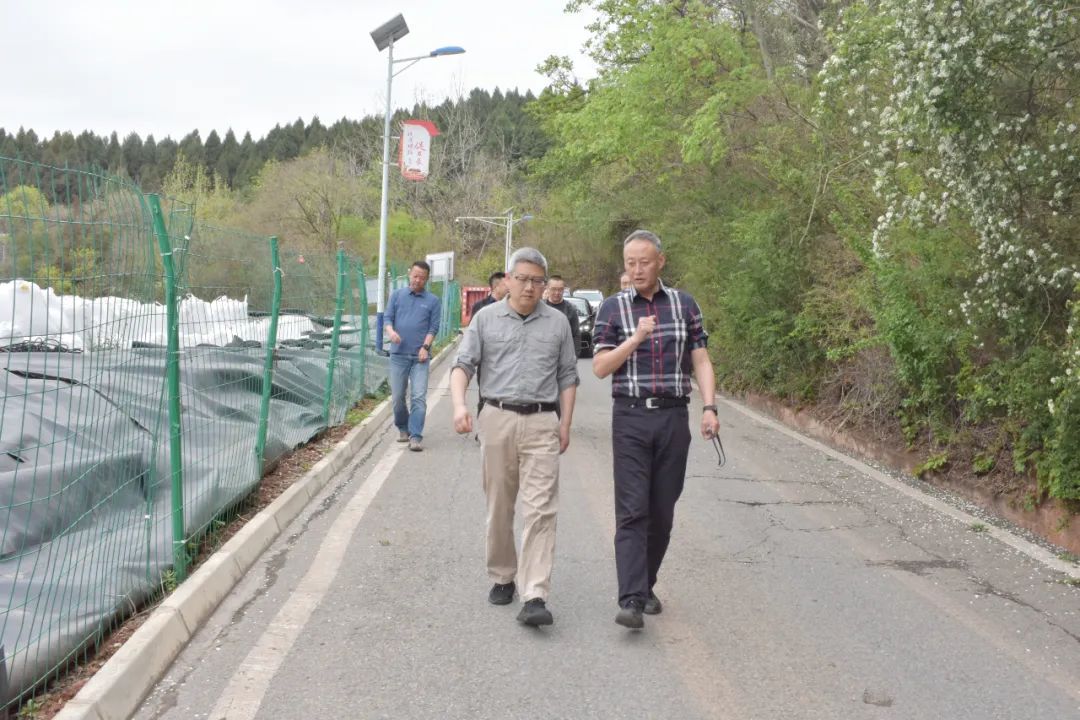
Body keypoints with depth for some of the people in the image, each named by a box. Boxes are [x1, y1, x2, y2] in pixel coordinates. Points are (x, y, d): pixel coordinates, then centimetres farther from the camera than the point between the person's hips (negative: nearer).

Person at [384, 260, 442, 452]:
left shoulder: (433, 301, 7)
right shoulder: (397, 295, 11)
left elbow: (433, 328, 2)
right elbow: (387, 319, 7)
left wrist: (425, 347, -12)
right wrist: (391, 331, -15)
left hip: (420, 356, -2)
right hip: (398, 354, 2)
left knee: (419, 397, -9)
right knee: (397, 396, 7)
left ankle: (416, 436, -10)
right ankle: (403, 429, 27)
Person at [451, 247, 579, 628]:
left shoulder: (557, 322, 10)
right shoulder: (486, 319, 7)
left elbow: (567, 376, 12)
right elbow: (463, 365, 0)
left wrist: (566, 422, 4)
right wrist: (459, 404, -17)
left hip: (542, 424, 0)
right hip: (497, 419, 1)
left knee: (540, 510, -9)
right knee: (499, 508, 9)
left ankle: (534, 597, -12)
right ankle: (502, 578, 26)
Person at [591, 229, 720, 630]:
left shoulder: (684, 305, 8)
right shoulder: (613, 308, 3)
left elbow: (701, 361, 7)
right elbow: (600, 368, -2)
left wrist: (709, 408, -6)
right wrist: (636, 338, -14)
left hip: (673, 417, 2)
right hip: (630, 419, -2)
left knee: (662, 512, 7)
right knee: (632, 511, -9)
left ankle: (646, 586, 23)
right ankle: (631, 600, -14)